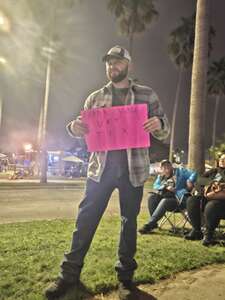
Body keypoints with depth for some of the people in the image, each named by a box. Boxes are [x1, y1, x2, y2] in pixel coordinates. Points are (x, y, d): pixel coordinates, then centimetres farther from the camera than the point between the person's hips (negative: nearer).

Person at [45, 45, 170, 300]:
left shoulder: (146, 95, 6)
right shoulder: (95, 97, 11)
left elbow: (163, 132, 6)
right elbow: (84, 129, 14)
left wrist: (159, 124, -18)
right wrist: (74, 127, -10)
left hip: (132, 167, -1)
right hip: (101, 166, 1)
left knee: (129, 220, 9)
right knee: (86, 218, 3)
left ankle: (125, 275, 25)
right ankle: (70, 272, 18)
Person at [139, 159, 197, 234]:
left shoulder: (180, 171, 13)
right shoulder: (160, 177, 22)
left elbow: (193, 174, 6)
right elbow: (155, 186, 7)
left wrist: (190, 181, -15)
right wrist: (166, 187, -11)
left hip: (179, 199, -5)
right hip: (165, 197, 5)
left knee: (164, 201, -33)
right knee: (152, 197, -21)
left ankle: (149, 225, -37)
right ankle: (154, 223, -22)